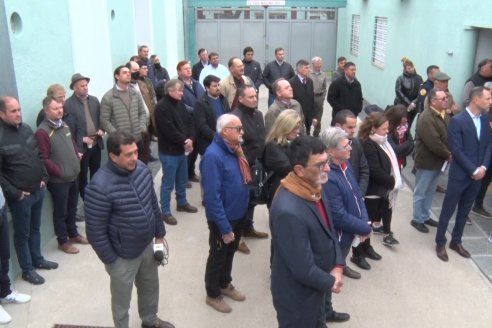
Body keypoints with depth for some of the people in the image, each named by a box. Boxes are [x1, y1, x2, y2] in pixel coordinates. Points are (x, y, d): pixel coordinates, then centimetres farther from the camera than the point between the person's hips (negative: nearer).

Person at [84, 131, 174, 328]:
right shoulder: (100, 187, -30)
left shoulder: (141, 169, -9)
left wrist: (159, 234, 10)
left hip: (147, 246, 7)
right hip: (123, 256, -7)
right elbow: (95, 232, -22)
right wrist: (111, 261, -14)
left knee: (150, 286, 28)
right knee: (122, 299, 17)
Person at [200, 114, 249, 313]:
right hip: (223, 218, -7)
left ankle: (225, 284, 47)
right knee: (218, 256, 13)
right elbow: (212, 197, -28)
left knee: (230, 252, 25)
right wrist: (225, 227, -25)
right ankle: (212, 294, 34)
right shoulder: (213, 156, -28)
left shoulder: (234, 149, -2)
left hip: (239, 213, 7)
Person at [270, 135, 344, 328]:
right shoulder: (288, 211, -37)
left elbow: (328, 229, 6)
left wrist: (337, 267, -7)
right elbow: (303, 269, -30)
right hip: (296, 295, -8)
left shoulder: (314, 189, -7)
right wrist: (331, 282, -13)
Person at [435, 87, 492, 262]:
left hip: (477, 174, 6)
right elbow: (456, 150, -17)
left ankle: (456, 241, 31)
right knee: (448, 210, 5)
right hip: (460, 174, -6)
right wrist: (473, 170, -15)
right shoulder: (457, 121, -15)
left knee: (464, 210, 16)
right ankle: (440, 243, 19)